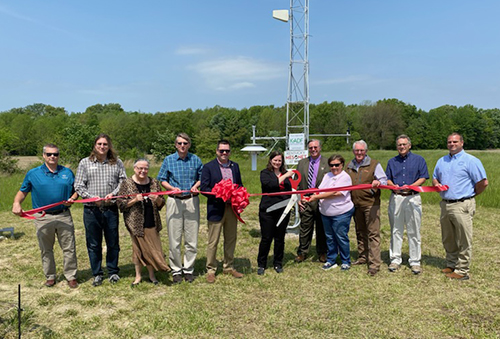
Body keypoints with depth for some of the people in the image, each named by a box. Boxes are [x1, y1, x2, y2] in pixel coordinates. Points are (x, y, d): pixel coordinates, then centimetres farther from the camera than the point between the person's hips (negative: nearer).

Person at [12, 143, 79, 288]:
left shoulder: (67, 172, 6)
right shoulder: (33, 173, 3)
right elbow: (22, 191, 7)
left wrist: (72, 198, -9)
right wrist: (16, 203, -11)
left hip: (64, 216, 0)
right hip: (43, 218, 0)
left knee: (69, 248, 2)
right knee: (46, 250, 12)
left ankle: (71, 276, 14)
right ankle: (50, 277, 27)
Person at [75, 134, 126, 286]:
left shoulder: (117, 163, 7)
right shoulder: (85, 162, 6)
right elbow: (79, 186, 3)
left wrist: (113, 194, -13)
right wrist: (92, 197, -12)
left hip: (111, 209, 0)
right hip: (91, 209, 0)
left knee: (113, 242, 9)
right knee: (93, 244, 8)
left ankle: (113, 272, 26)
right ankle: (97, 274, 23)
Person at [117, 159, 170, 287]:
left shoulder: (154, 183, 7)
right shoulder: (126, 183, -2)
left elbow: (161, 204, 11)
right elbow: (121, 204, -5)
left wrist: (157, 199, -11)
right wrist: (135, 200, -18)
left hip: (152, 222, 3)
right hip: (136, 222, -3)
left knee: (153, 248, 7)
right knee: (139, 248, 5)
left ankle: (152, 275, 22)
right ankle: (138, 275, 22)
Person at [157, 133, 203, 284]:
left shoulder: (195, 159, 6)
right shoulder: (168, 160, 5)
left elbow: (202, 178, 12)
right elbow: (162, 180, 7)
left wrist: (196, 186, -7)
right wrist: (173, 188, -10)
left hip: (192, 200, 1)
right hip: (174, 201, -1)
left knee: (191, 239, 4)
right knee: (174, 239, 2)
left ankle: (188, 269, 18)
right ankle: (176, 270, 16)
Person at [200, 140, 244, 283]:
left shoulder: (235, 166, 11)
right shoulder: (208, 167, -5)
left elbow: (239, 184, 17)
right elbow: (204, 188, -8)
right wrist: (218, 195, -22)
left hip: (232, 208, 5)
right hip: (216, 209, -5)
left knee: (231, 239, 15)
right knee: (213, 242, 3)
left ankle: (228, 267, 30)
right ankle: (211, 270, 17)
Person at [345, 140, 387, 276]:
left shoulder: (374, 164, 1)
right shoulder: (349, 166, 15)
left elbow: (384, 180, -4)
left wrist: (378, 182, -24)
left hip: (371, 204, -5)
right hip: (356, 205, 5)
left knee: (373, 233, -8)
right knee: (360, 233, 15)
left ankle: (374, 264, -5)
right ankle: (363, 257, 28)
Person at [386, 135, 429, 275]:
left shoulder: (419, 159, 7)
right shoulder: (392, 161, 15)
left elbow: (423, 177, 0)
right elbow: (387, 179, 13)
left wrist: (410, 186, -15)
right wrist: (393, 186, -10)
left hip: (413, 198, -2)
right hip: (396, 198, 2)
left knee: (414, 231, 1)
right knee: (396, 230, 6)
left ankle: (415, 261, 11)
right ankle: (395, 259, 14)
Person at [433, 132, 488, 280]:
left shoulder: (471, 161, -5)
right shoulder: (442, 161, 15)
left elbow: (483, 182, -8)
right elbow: (435, 178, 25)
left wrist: (471, 195, 1)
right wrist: (437, 185, 3)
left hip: (462, 205, -7)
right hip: (445, 205, 7)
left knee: (463, 241, -1)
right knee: (448, 239, 15)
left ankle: (462, 270, 6)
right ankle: (451, 264, 27)